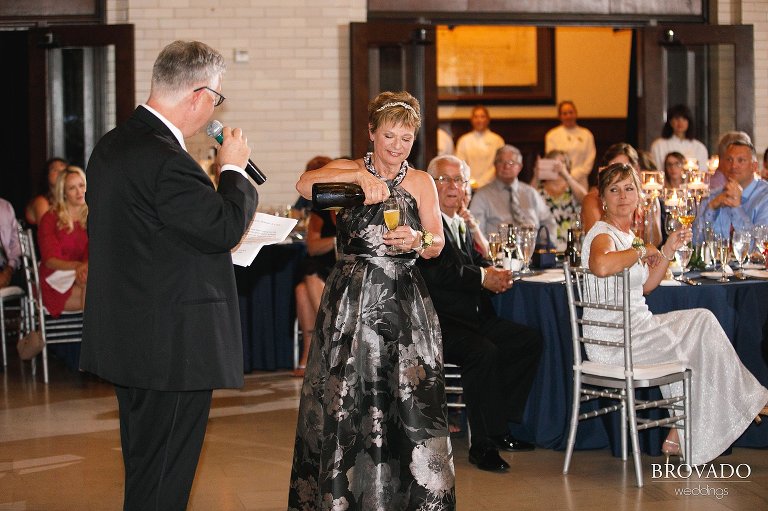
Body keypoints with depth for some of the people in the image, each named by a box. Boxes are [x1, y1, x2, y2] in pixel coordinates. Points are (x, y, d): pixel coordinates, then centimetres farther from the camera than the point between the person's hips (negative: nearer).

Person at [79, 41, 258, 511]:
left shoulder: (112, 145, 9)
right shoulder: (166, 159, -23)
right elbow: (225, 226, -21)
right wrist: (234, 168, -6)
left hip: (127, 340, 10)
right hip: (173, 347, -10)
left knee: (144, 470, 21)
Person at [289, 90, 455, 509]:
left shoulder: (420, 182, 8)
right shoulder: (347, 170, 3)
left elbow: (437, 245, -2)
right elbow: (305, 185, -19)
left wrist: (417, 240, -24)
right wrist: (360, 176, -31)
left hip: (405, 306, 1)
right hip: (350, 305, -1)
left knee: (410, 408, -2)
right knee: (345, 407, 2)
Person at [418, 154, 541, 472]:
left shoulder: (461, 225, 21)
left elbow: (475, 260, 22)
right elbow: (436, 271, -22)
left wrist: (494, 272, -3)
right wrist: (483, 278, -16)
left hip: (472, 318, 10)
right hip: (437, 323, -10)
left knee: (530, 341, 2)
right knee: (484, 351, -31)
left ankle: (499, 426, 6)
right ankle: (483, 444, -19)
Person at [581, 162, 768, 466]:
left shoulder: (626, 235, 15)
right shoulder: (603, 234, -15)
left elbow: (645, 287, 20)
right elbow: (601, 265, -40)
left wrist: (668, 251, 8)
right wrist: (642, 251, -24)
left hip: (633, 328, 9)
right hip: (614, 340, -9)